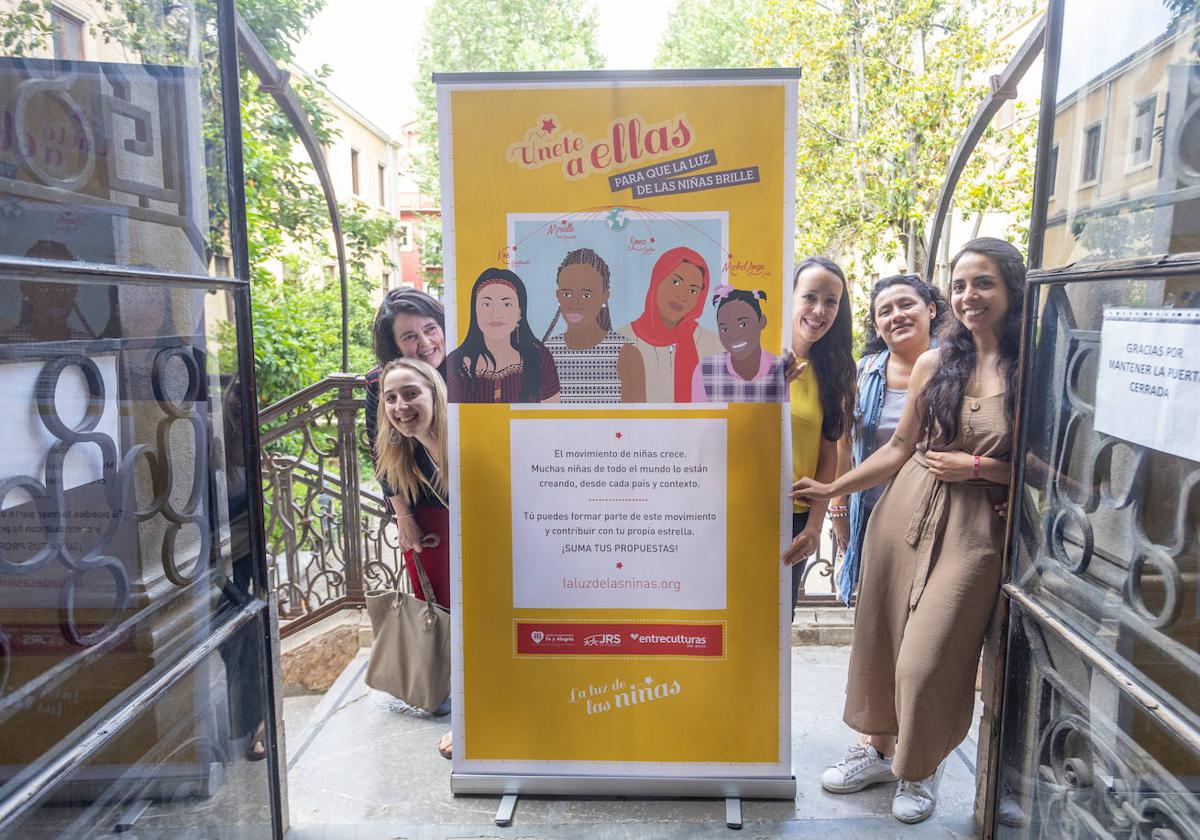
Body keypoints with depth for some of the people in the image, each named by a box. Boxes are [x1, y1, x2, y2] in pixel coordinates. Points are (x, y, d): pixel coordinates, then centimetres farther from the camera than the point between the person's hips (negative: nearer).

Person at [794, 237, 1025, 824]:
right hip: (905, 510, 4)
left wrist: (977, 466, -13)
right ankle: (878, 747, 37)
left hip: (974, 529, -3)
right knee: (880, 636, 12)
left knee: (929, 659, 1)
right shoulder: (934, 364, 4)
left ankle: (920, 770, 31)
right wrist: (833, 489, 4)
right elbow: (901, 446, 9)